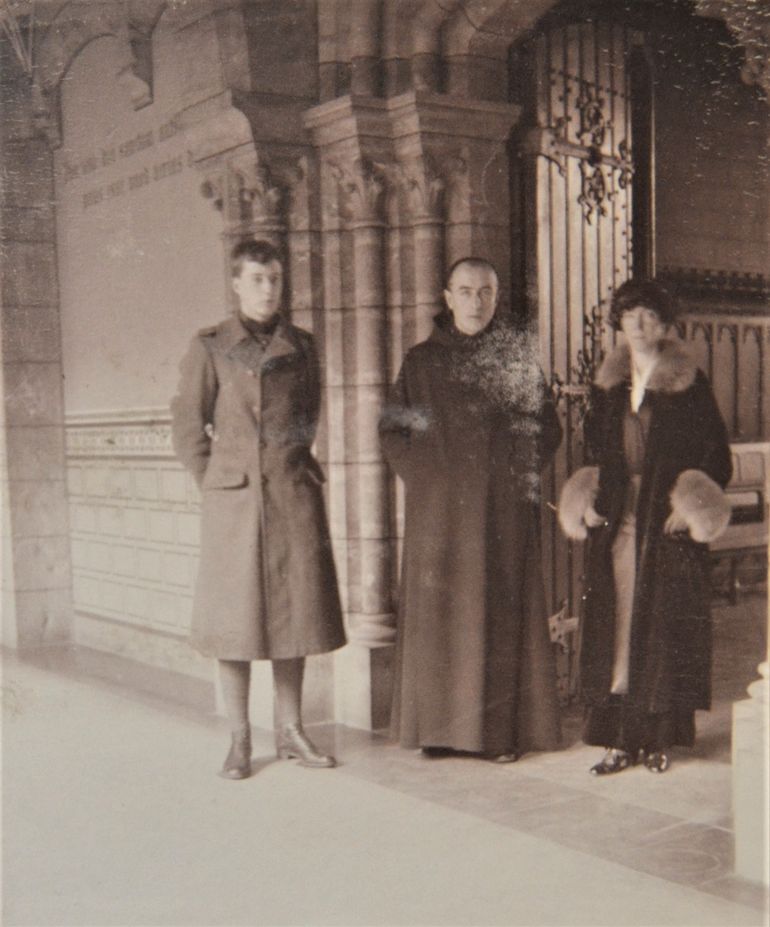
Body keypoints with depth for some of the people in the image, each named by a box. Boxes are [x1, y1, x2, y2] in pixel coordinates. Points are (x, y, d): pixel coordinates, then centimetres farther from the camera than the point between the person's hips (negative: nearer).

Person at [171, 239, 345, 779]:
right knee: (235, 617, 1)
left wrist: (294, 464, 12)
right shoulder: (210, 347, 0)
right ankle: (240, 740, 12)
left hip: (295, 494, 3)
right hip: (235, 498, -3)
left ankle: (290, 730, 19)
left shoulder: (302, 346, 9)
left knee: (294, 612, 7)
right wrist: (216, 481, -1)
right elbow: (188, 427, 3)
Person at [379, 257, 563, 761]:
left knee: (501, 612, 0)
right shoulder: (421, 361, 7)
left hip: (503, 511, -1)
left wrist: (517, 472, -5)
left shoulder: (520, 356, 4)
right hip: (439, 510, 1)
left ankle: (503, 729, 8)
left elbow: (548, 429, 6)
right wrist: (423, 474, -4)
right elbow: (393, 430, 9)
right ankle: (440, 724, 11)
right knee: (438, 611, 2)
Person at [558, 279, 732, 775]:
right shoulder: (609, 385, 12)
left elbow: (716, 454, -3)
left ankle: (660, 738, 10)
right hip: (617, 524, 4)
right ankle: (621, 739, 8)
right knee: (616, 630, 2)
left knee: (663, 630, 0)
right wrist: (593, 501, 6)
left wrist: (690, 504, -13)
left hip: (667, 525, -4)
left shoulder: (688, 383, -1)